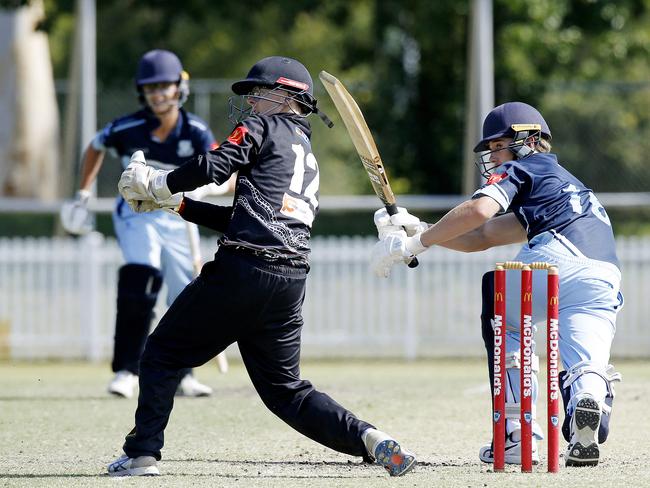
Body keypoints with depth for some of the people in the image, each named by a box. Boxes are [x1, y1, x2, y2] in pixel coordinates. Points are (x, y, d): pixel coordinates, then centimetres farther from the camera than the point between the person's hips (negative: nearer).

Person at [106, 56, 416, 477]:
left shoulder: (264, 127, 6)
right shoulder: (310, 160, 29)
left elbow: (213, 166, -8)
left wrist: (159, 183, 7)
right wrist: (176, 204, 28)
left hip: (243, 269, -7)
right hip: (291, 281, 7)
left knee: (163, 352, 7)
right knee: (286, 389, 14)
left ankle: (143, 453, 1)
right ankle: (370, 440, -5)